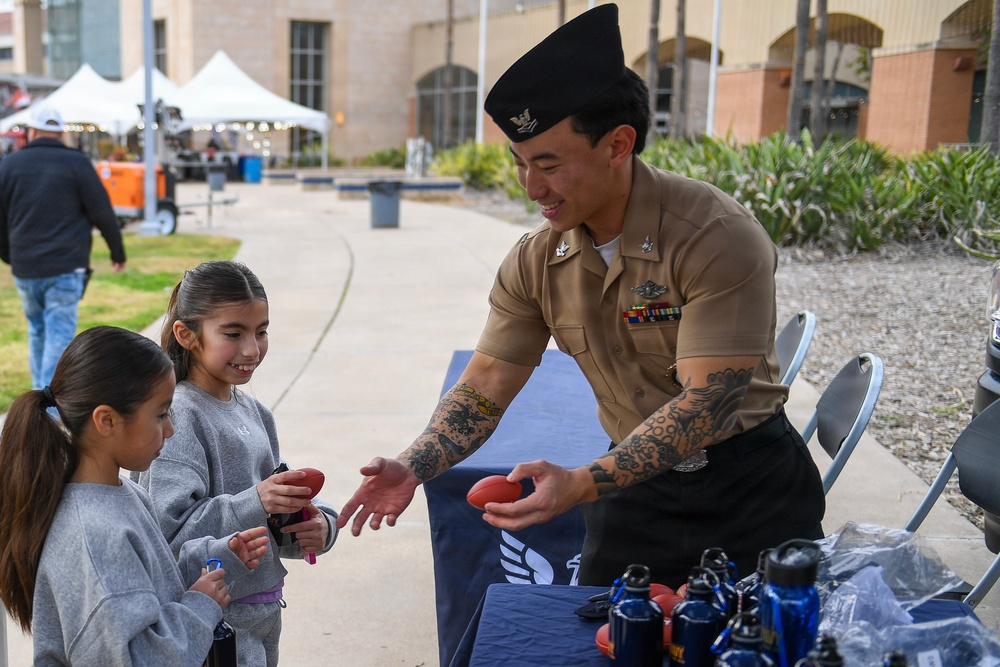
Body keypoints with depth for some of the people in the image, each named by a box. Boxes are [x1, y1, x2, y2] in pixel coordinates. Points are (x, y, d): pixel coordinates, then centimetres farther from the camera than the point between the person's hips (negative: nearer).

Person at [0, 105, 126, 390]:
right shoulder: (76, 163, -3)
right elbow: (103, 213, -3)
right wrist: (118, 252, 9)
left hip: (24, 270, 4)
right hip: (66, 269, -3)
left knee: (38, 329, 20)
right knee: (59, 334, -3)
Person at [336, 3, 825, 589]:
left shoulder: (718, 238, -24)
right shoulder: (535, 263, -7)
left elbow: (706, 403, -30)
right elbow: (485, 388, -4)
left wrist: (581, 485, -40)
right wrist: (414, 468, -22)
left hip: (753, 492, -4)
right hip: (635, 487, 4)